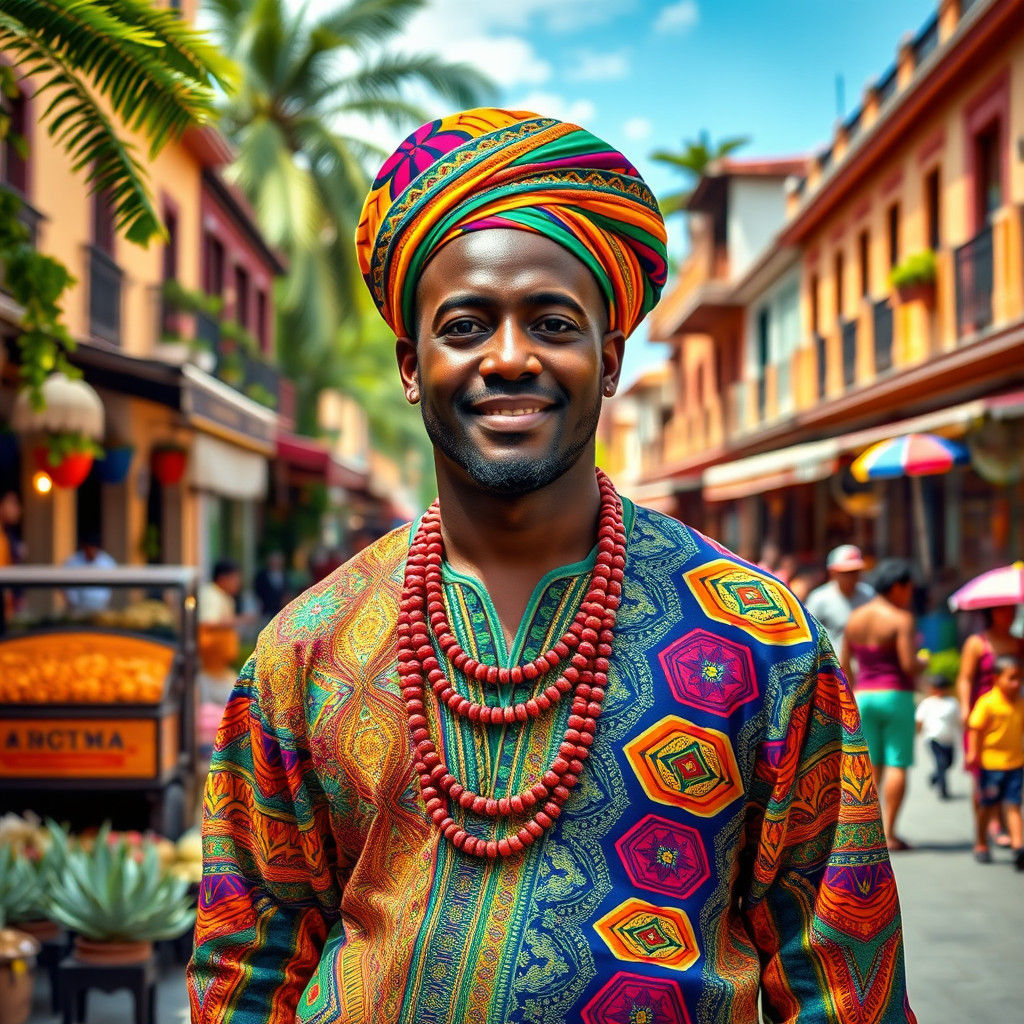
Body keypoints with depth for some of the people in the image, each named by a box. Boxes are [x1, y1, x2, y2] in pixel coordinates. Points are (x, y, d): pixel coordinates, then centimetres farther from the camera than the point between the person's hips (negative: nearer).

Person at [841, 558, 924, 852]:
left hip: (864, 696, 6)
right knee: (896, 764, -1)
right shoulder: (900, 619, -12)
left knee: (871, 764, 13)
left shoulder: (855, 618, 8)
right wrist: (923, 662, 3)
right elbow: (909, 665, -18)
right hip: (896, 696, -6)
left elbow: (843, 663, 10)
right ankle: (889, 833, -2)